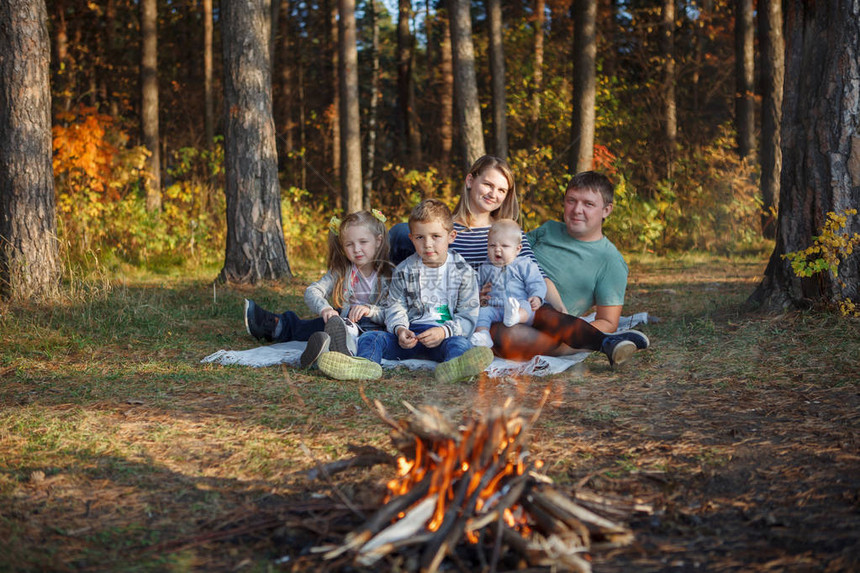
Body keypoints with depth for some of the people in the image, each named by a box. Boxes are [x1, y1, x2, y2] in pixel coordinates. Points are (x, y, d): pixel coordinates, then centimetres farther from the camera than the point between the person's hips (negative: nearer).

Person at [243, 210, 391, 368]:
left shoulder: (389, 275, -5)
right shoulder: (341, 272, 3)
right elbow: (312, 292, -9)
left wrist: (371, 310, -30)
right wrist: (324, 308, -32)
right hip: (343, 320, 3)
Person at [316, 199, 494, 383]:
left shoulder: (463, 272, 4)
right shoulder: (403, 271, 11)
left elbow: (468, 315, 0)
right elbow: (396, 307, 9)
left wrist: (444, 331, -19)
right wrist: (400, 329, -15)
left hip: (446, 335, -3)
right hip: (410, 334, 3)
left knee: (459, 343, -37)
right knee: (370, 338, -20)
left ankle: (453, 366, -73)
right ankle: (364, 363, -54)